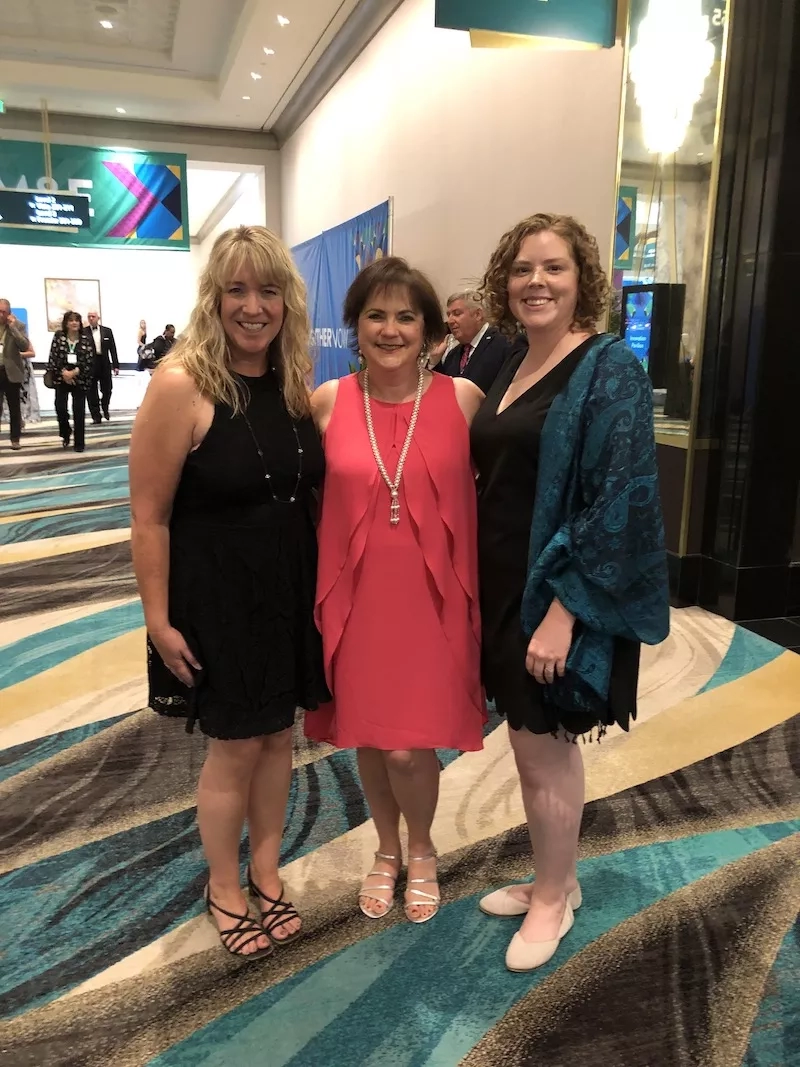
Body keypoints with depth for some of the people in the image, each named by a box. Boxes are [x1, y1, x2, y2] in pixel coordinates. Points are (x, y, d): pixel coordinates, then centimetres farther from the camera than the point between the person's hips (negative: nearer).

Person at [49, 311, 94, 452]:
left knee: (79, 411, -1)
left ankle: (79, 443, 8)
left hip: (80, 380, 0)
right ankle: (66, 433, 19)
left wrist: (75, 372, -15)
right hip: (61, 379, 1)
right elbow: (53, 358, -1)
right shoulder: (58, 337, 3)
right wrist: (63, 372, -13)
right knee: (60, 408, -10)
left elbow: (89, 361, -5)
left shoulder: (85, 340, 1)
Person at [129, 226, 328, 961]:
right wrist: (159, 619, -13)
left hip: (291, 590, 6)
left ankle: (266, 871, 40)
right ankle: (224, 888, 34)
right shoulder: (181, 384, -17)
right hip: (217, 596, -5)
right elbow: (150, 516, -15)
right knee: (235, 746, 8)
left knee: (278, 733, 17)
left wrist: (322, 582, 11)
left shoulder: (294, 382, 1)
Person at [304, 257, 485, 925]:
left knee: (410, 747, -1)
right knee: (369, 740, 15)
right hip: (355, 597, 2)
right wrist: (317, 595, 3)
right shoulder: (327, 403, -2)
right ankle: (387, 850, 43)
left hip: (432, 598, -2)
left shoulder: (463, 400, -5)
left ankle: (422, 850, 33)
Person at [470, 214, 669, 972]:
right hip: (503, 586, 7)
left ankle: (554, 899, 30)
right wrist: (478, 585, 12)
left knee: (542, 748, 6)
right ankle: (551, 877, 38)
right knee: (531, 744, 18)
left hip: (558, 595, -7)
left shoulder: (610, 370, -13)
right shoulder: (511, 362, 9)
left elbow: (618, 503, -19)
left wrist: (563, 609, -21)